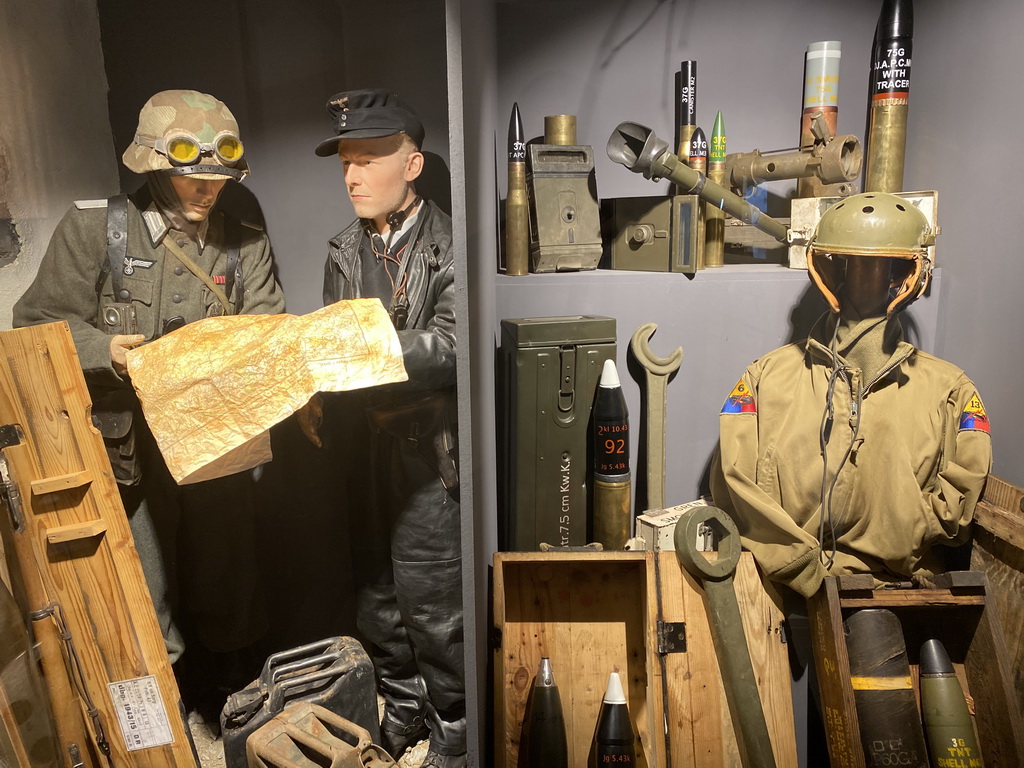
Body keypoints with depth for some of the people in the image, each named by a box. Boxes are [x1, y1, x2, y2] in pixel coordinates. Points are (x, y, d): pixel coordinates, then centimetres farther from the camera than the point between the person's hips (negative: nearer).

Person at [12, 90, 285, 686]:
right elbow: (40, 323, -2)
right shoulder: (95, 228, -2)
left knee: (229, 594, 15)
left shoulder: (247, 245, 6)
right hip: (128, 451, -2)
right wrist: (105, 350, -21)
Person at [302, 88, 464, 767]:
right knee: (376, 592, 17)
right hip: (364, 446, 6)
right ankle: (402, 705, 38)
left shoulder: (449, 245, -9)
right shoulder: (345, 252, 11)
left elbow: (450, 347, -19)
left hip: (427, 449, -6)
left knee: (431, 600, 2)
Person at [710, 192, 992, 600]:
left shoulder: (950, 390, 13)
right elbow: (736, 487, 0)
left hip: (899, 598, 1)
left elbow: (959, 495, 4)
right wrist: (810, 574, -9)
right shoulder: (769, 375, 10)